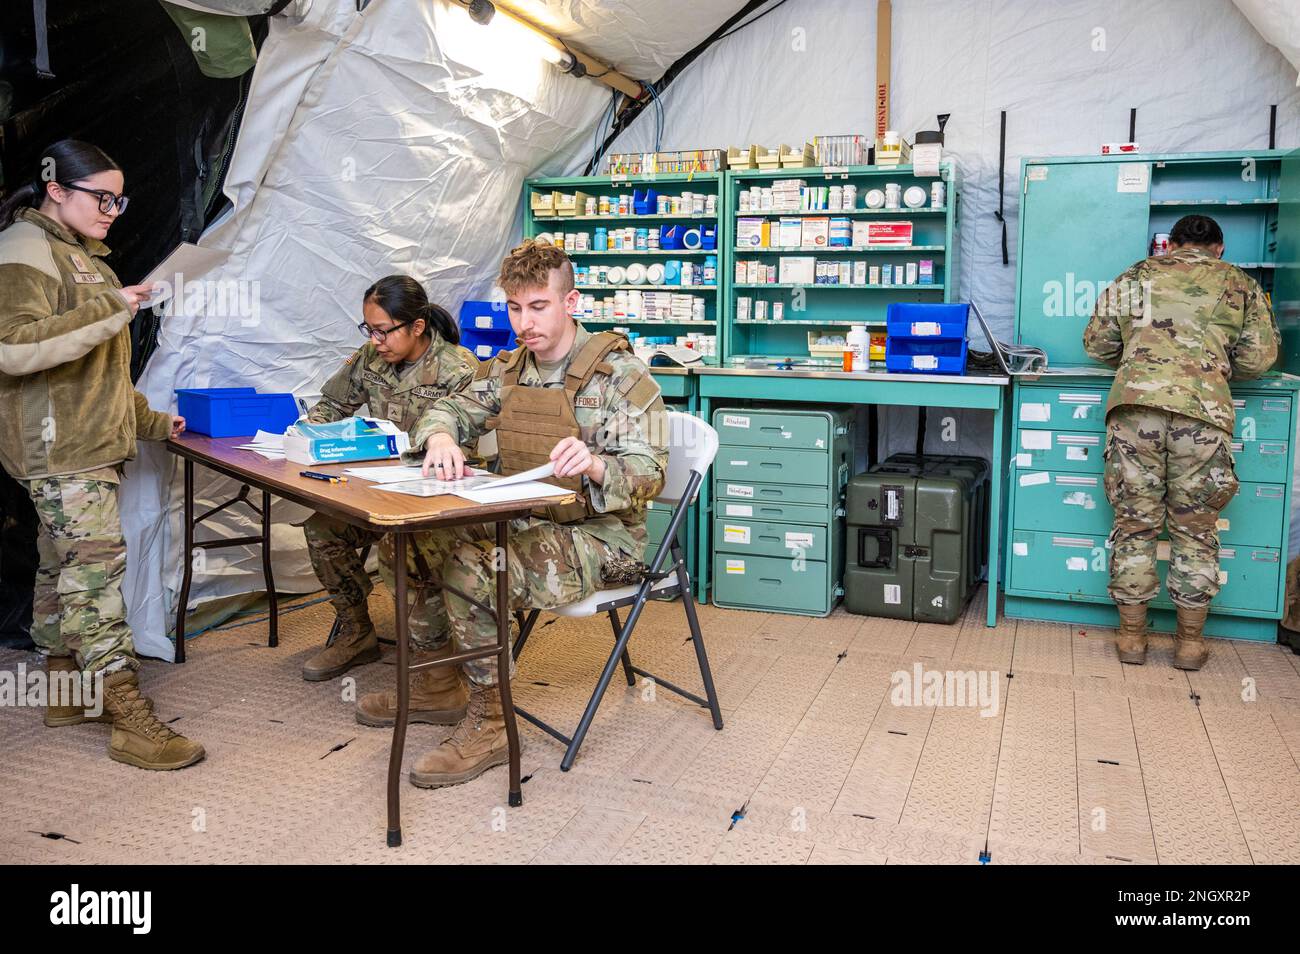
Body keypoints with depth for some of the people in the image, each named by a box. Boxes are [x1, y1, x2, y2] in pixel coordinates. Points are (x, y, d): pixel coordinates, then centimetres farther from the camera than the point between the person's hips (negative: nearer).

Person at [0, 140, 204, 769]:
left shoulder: (80, 255, 21)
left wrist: (148, 421, 24)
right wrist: (108, 310, -27)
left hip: (91, 441, 10)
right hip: (57, 446, -10)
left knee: (63, 564, 14)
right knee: (95, 560, -13)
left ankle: (64, 691, 23)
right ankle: (130, 720, -13)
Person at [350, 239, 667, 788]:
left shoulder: (620, 375, -13)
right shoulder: (511, 368, 9)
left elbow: (648, 476, -18)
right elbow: (451, 408, 13)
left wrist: (595, 465, -40)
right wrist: (441, 436, -13)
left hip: (598, 534, -7)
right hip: (526, 522, 8)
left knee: (466, 570, -28)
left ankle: (489, 723, -11)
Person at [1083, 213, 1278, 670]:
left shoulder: (1137, 275, 19)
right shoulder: (1241, 284, 17)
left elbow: (1096, 343, 17)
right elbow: (1258, 358, 11)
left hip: (1134, 404, 1)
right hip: (1203, 411, 0)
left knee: (1134, 523, 9)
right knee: (1196, 530, 10)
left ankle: (1131, 635, 15)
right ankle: (1190, 641, 18)